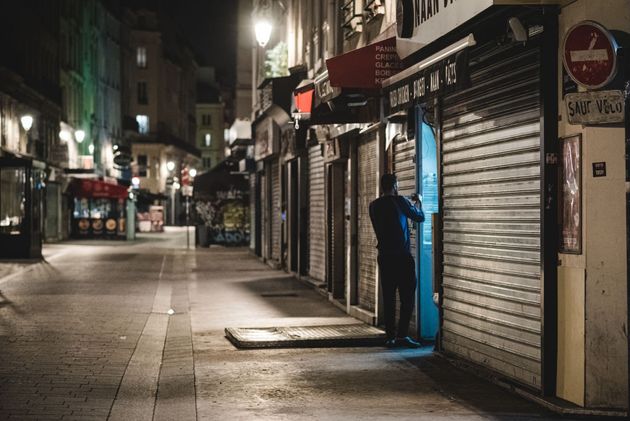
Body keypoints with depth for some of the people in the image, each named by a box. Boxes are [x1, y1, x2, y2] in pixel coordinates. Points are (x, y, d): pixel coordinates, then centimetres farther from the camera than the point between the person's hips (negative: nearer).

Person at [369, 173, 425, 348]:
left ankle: (390, 336, 7)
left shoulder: (374, 206, 7)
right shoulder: (400, 201, -8)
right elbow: (419, 217, 5)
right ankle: (402, 334, -8)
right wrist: (418, 202, 25)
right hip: (402, 255, -5)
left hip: (384, 256, 5)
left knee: (388, 297, 8)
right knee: (407, 296, 0)